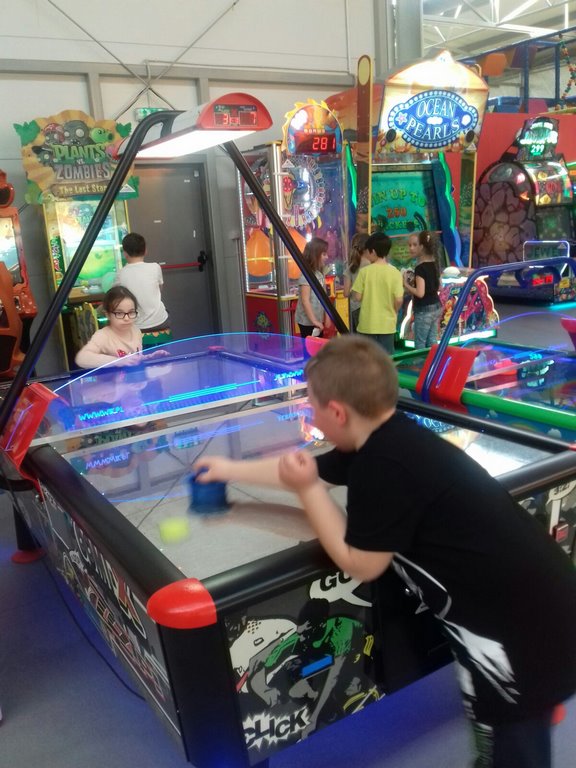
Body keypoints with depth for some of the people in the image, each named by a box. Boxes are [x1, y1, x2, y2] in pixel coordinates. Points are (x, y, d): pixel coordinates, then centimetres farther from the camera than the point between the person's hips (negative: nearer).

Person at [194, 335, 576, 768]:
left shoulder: (386, 464, -27)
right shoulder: (389, 440, 2)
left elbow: (359, 564, -16)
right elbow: (304, 468, 16)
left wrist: (307, 488, -10)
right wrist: (230, 470, 28)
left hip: (524, 623, -9)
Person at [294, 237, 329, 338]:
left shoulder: (320, 273, 9)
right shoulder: (306, 275, -16)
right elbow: (305, 300, -20)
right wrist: (313, 320, -20)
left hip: (318, 320, 8)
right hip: (307, 322, -8)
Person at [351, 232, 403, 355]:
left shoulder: (364, 271, -8)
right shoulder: (395, 272, -6)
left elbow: (357, 297, -8)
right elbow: (399, 300, -9)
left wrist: (351, 293, 14)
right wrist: (393, 312, 11)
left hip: (368, 324, -1)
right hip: (387, 324, 1)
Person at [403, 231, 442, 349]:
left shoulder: (420, 268, -20)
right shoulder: (434, 263, 6)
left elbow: (420, 293, -26)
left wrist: (406, 284, -13)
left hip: (424, 310, -9)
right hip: (436, 307, 9)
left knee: (420, 344, 0)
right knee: (432, 341, 14)